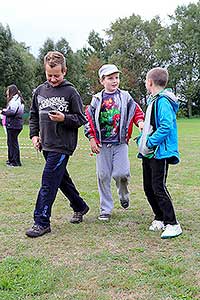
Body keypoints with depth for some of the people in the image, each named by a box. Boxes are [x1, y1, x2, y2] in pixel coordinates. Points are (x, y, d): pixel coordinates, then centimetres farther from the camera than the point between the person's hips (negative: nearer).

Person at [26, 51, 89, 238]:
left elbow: (81, 119, -5)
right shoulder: (39, 91, 9)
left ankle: (42, 222, 0)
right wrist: (34, 135, 8)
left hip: (62, 146, -6)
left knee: (48, 183, -9)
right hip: (46, 145, 7)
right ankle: (80, 207, 37)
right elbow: (33, 116, 19)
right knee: (62, 179, 18)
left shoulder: (70, 92, -6)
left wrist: (64, 118, -21)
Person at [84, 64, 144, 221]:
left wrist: (140, 122, -14)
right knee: (103, 176, 4)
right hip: (102, 144, 1)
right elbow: (89, 119, 8)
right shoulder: (97, 99, 7)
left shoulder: (125, 96, 6)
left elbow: (137, 111, 7)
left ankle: (124, 195, 24)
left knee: (121, 173, -12)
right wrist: (92, 139, 0)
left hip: (120, 142, -1)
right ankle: (106, 209, 17)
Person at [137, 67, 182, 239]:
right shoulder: (153, 100, 15)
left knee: (159, 188, -8)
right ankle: (160, 218, 26)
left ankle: (172, 224, 1)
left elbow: (166, 126, -26)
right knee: (148, 188, 13)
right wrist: (142, 141, 10)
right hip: (148, 153, 10)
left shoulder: (163, 101, -16)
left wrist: (149, 143, -21)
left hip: (160, 152, -10)